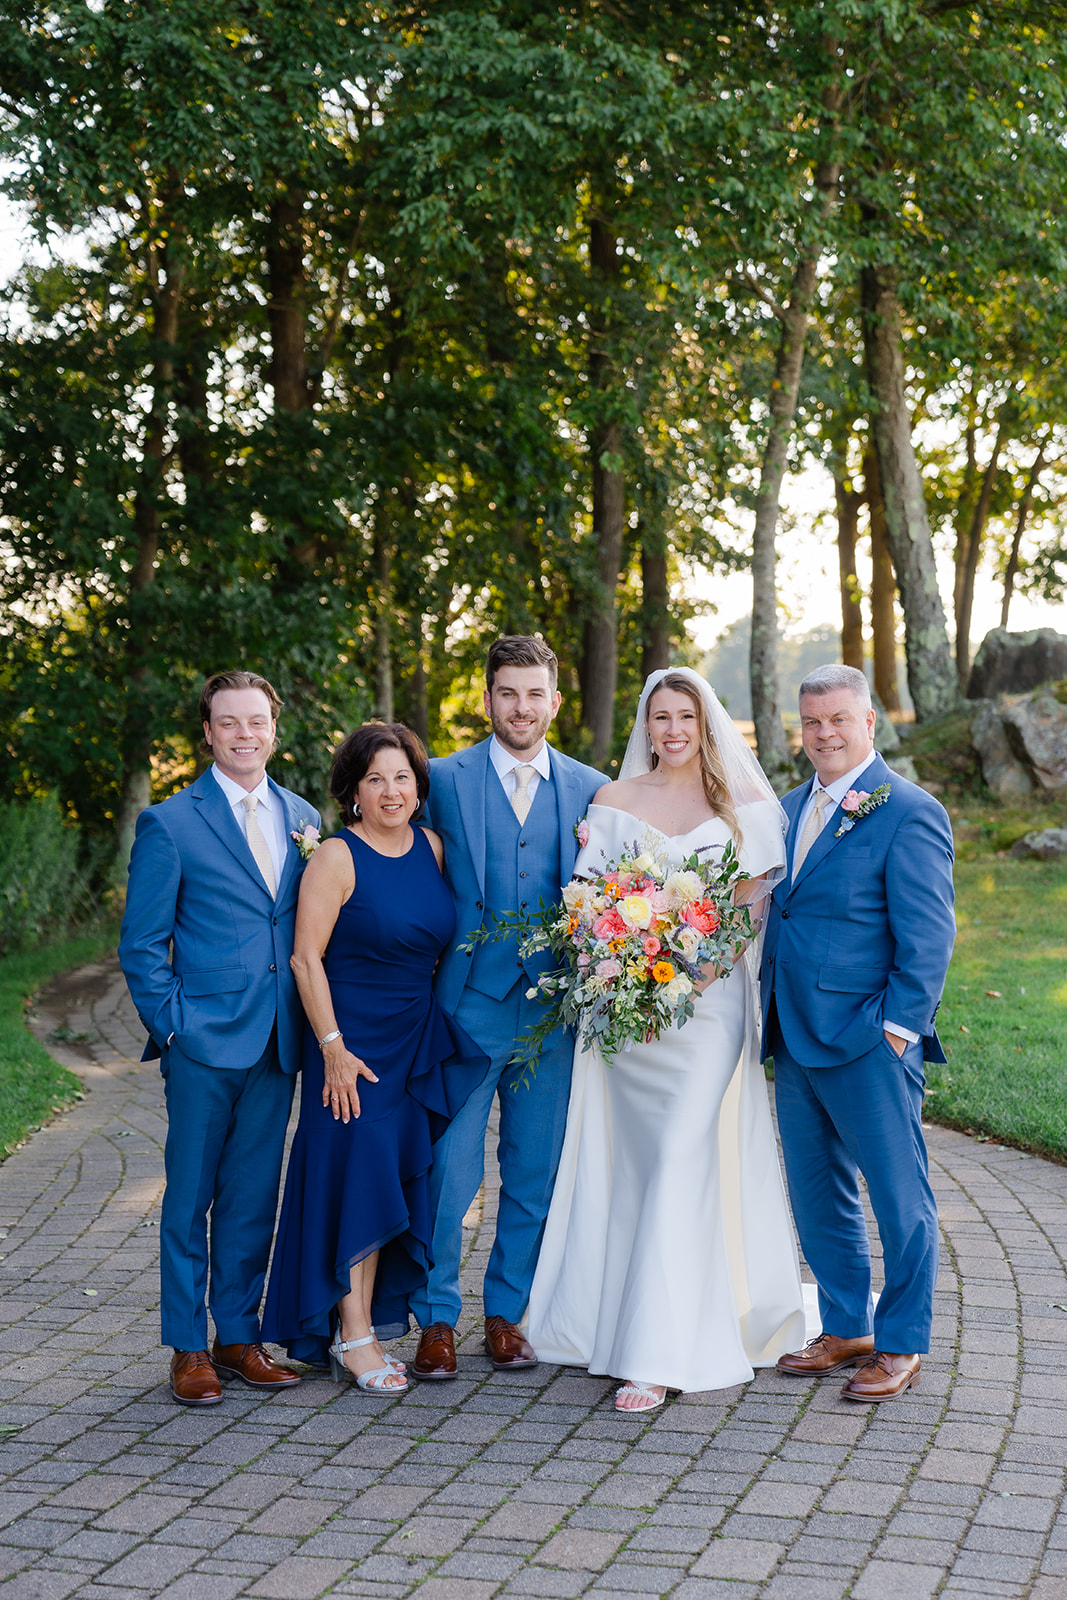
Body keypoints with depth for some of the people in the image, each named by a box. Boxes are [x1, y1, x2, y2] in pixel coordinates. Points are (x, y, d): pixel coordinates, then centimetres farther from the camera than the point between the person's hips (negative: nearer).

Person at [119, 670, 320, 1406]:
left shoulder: (303, 818, 10)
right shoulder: (169, 823, -3)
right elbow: (141, 946, -2)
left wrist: (312, 1025, 6)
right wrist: (170, 1028, -8)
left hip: (278, 1042, 4)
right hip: (204, 1041, -4)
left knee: (254, 1198, 11)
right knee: (190, 1199, 4)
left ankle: (239, 1335, 23)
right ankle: (188, 1349, 14)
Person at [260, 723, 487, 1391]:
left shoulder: (432, 846, 4)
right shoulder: (337, 858, -12)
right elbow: (306, 958, -13)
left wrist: (449, 1026, 11)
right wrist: (333, 1049, -16)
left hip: (420, 1040, 6)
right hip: (353, 1041, -6)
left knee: (397, 1181, 10)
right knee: (358, 1178, -3)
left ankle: (370, 1316, 21)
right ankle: (353, 1337, 5)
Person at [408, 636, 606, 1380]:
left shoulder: (590, 790, 8)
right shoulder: (445, 780, 1)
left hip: (552, 1006, 3)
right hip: (468, 1003, -2)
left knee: (536, 1172, 9)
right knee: (450, 1169, -1)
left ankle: (509, 1312, 23)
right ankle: (437, 1318, 13)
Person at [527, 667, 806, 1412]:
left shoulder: (744, 804, 4)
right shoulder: (614, 802, 9)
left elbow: (755, 902, -1)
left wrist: (701, 971, -15)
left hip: (710, 998, -2)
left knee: (684, 1163, -11)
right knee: (622, 1168, 8)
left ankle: (661, 1355, -10)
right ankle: (617, 1316, 25)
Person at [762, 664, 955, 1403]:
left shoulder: (908, 812, -10)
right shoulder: (791, 809, 13)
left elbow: (928, 935, -12)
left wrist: (898, 1027, -16)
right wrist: (769, 1019, 10)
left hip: (869, 1043, -7)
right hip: (795, 1037, 7)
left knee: (899, 1196, 5)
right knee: (818, 1197, 15)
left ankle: (902, 1344, 18)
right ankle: (846, 1328, 30)